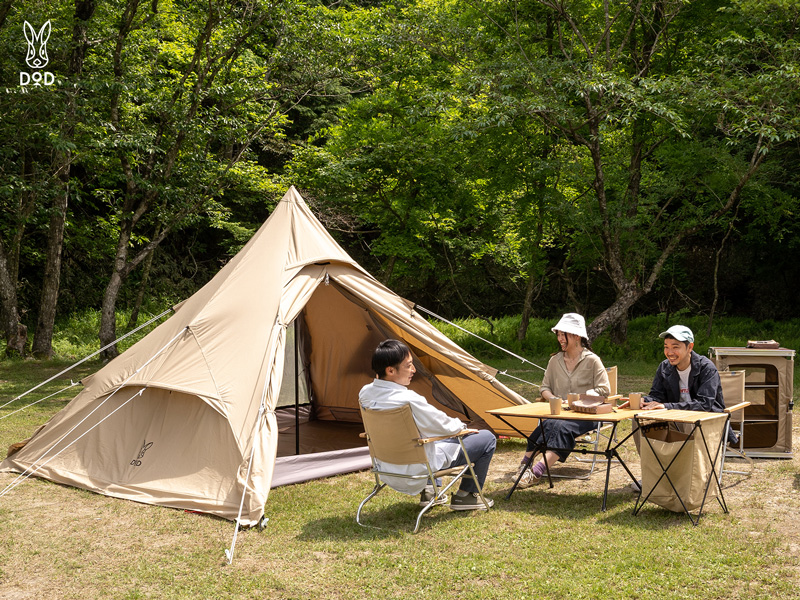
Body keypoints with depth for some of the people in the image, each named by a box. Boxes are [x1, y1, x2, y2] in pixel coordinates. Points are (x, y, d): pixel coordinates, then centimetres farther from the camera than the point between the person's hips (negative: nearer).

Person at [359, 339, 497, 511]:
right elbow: (445, 426, -20)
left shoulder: (365, 393, -8)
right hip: (418, 468, -8)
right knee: (487, 438, 4)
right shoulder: (409, 400, -32)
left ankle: (428, 491, 34)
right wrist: (462, 427, 3)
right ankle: (466, 495, 18)